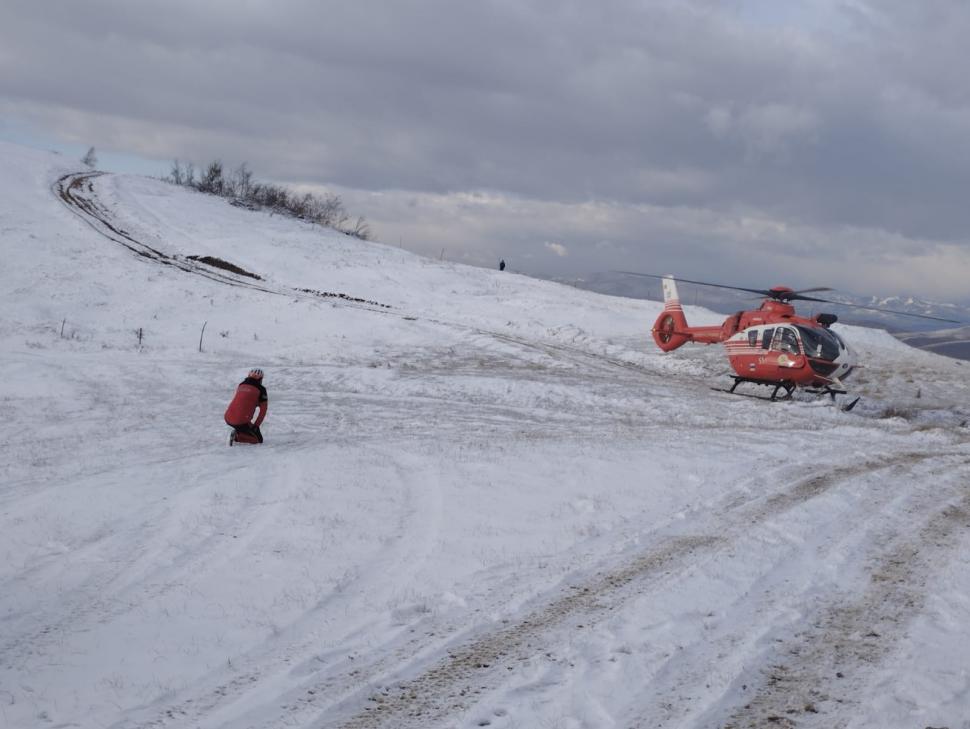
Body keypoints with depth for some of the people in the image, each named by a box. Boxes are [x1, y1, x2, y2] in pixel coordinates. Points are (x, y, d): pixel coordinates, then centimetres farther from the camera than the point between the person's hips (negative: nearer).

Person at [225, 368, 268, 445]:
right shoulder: (260, 389, 2)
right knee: (258, 439, 9)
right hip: (242, 422, -7)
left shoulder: (240, 386, 18)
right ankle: (237, 437, -11)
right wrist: (256, 425, 7)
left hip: (228, 419, 7)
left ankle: (238, 433, 10)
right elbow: (263, 409, 1)